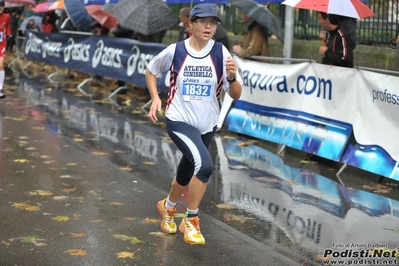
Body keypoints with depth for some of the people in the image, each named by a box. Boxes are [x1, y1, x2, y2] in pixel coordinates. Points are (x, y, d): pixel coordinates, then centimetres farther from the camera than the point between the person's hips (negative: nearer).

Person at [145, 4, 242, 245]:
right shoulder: (175, 51, -9)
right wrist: (155, 99, -4)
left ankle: (168, 207, 50)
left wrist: (231, 77, -28)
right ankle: (191, 221, -7)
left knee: (187, 174, 19)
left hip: (207, 125, 3)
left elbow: (236, 95, -8)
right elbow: (150, 71, 9)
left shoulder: (221, 53, -8)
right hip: (179, 121, -3)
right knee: (205, 164, -26)